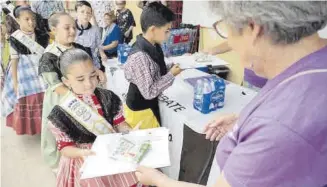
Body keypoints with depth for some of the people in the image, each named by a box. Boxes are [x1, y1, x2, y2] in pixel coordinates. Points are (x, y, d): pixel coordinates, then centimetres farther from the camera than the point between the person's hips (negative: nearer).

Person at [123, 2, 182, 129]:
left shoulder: (153, 46, -4)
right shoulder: (139, 56, -30)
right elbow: (149, 92, -27)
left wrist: (173, 66, -4)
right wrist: (171, 75, -21)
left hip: (151, 104, 8)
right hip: (140, 109, -8)